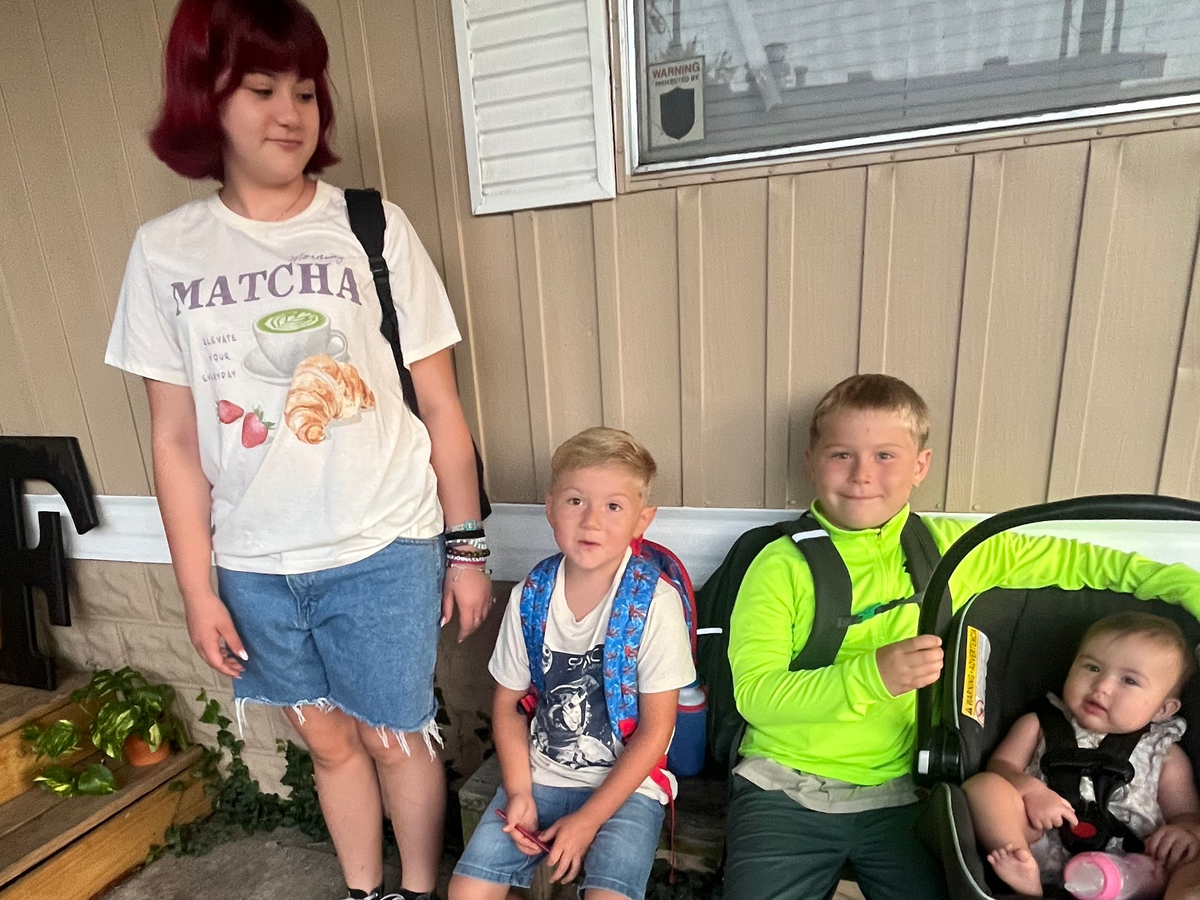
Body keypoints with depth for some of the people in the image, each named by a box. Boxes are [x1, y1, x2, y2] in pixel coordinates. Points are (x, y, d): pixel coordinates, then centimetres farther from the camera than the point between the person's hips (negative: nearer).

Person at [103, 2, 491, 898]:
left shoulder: (373, 228, -5)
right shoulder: (163, 250, 1)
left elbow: (440, 405, -4)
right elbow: (176, 439, 4)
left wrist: (468, 547, -2)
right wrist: (198, 589, 3)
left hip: (382, 550, -2)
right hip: (255, 566, 3)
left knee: (397, 739, 13)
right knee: (329, 740, 20)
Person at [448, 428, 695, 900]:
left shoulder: (654, 602, -17)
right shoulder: (529, 597, -6)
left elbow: (656, 728, -12)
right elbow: (509, 702, 5)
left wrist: (588, 819, -12)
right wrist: (518, 793, -5)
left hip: (625, 783, -3)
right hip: (541, 774, 3)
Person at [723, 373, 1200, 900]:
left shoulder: (948, 547, 0)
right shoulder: (782, 565, -10)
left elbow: (1071, 560, 11)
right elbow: (753, 692, -17)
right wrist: (871, 675, -28)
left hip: (899, 791, 2)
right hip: (785, 787, -2)